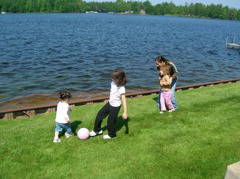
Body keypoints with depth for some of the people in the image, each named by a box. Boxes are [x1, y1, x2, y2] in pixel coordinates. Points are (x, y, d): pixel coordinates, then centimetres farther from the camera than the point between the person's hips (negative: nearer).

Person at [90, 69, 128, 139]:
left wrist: (125, 112, -31)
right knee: (100, 114, 12)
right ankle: (97, 130, 32)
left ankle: (112, 135, 35)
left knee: (110, 122, 7)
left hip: (115, 107, -8)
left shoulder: (121, 89, -28)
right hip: (110, 103, 8)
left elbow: (124, 100, -29)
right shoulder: (113, 83, -7)